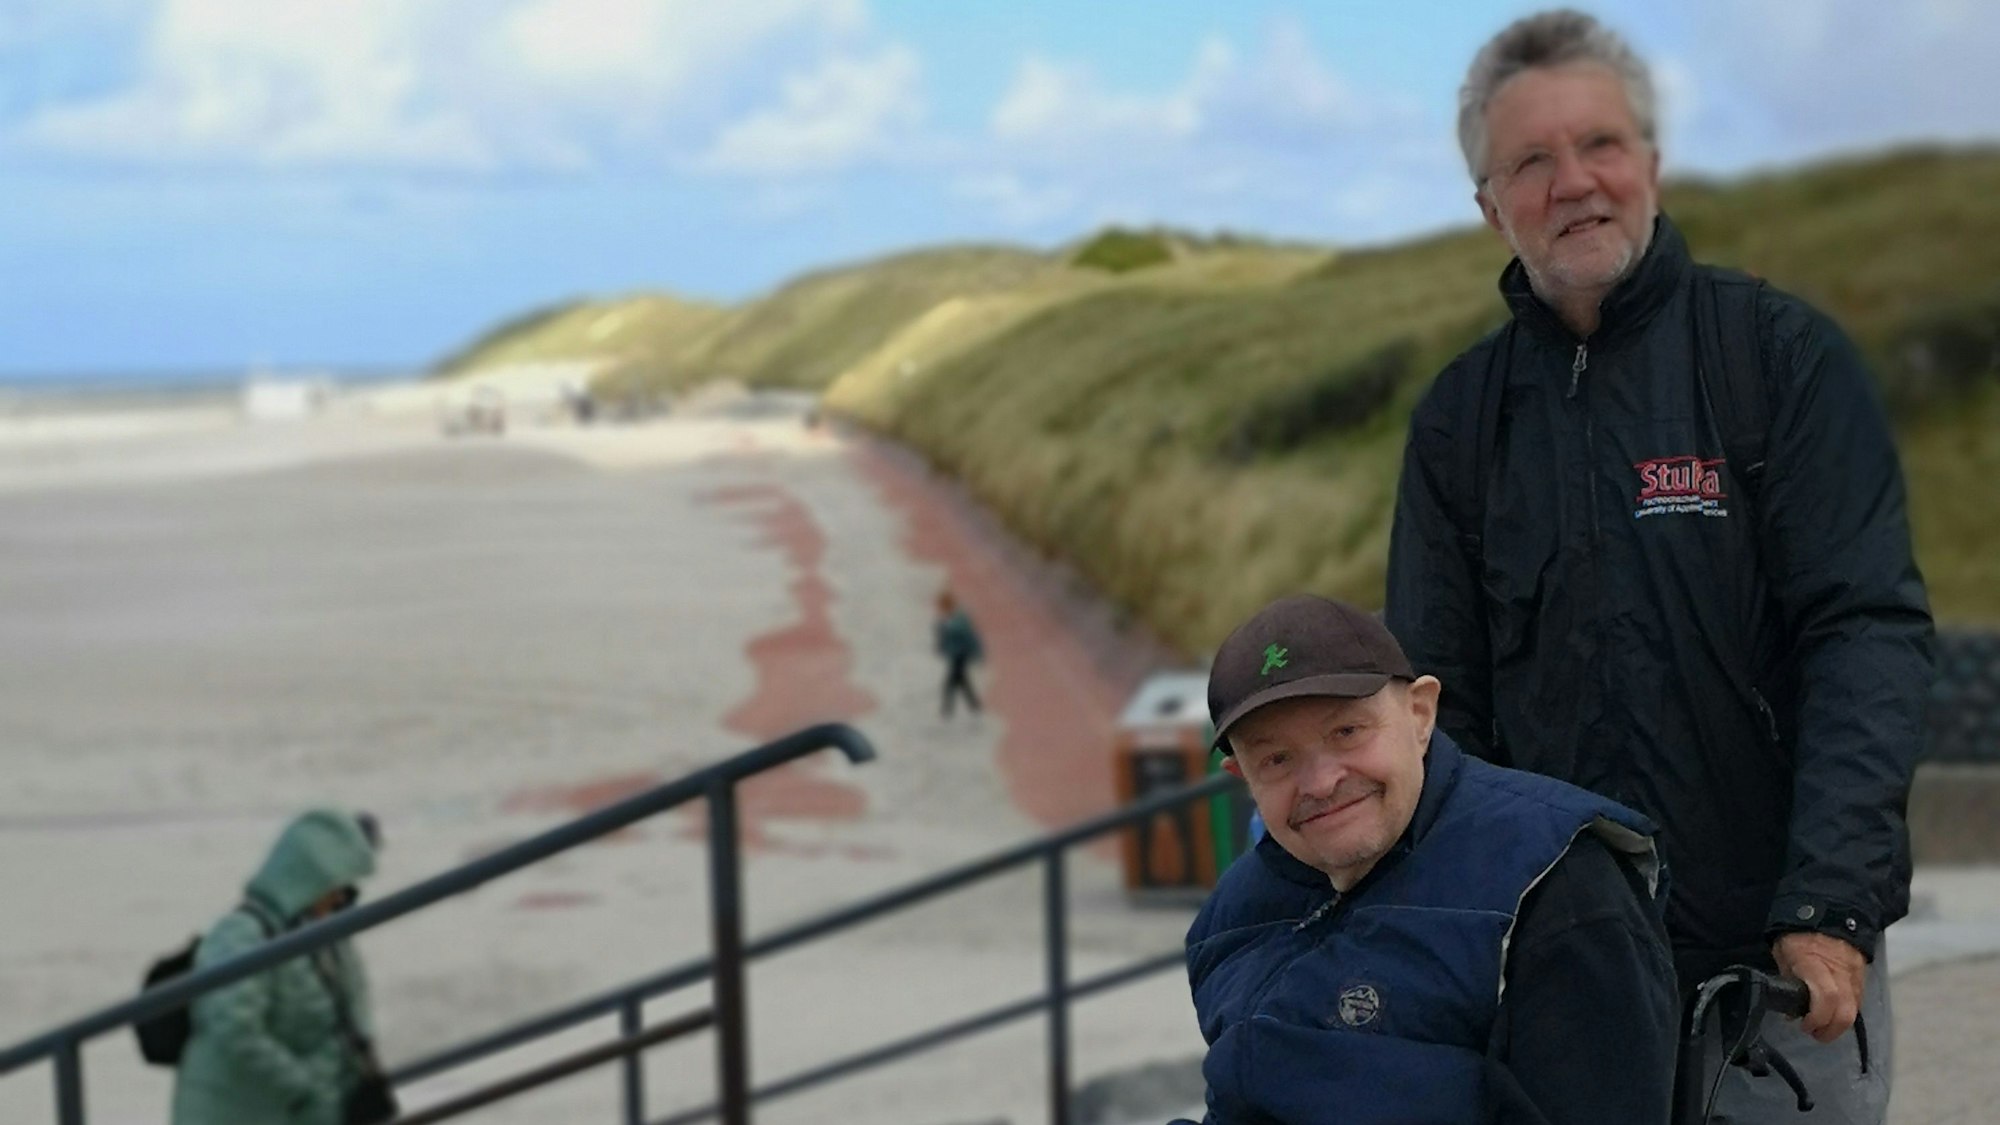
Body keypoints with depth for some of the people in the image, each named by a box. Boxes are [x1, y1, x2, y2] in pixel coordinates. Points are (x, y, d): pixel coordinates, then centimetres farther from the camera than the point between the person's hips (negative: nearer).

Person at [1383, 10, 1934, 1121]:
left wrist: (1830, 904, -20)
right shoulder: (1460, 416, 6)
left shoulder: (1781, 353, -3)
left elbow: (1868, 629, -10)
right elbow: (1442, 703, 9)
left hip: (1787, 953, -2)